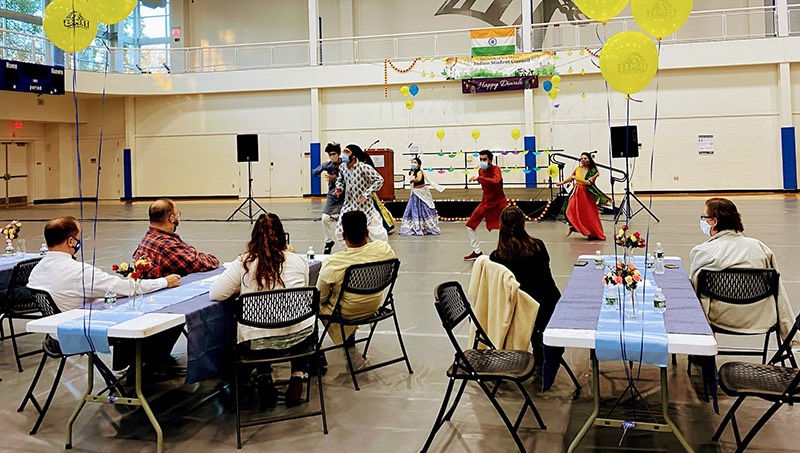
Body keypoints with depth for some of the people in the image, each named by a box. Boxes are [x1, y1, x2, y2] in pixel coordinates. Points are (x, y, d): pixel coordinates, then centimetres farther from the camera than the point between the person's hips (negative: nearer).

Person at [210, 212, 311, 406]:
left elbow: (215, 294, -1)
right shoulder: (298, 261, 0)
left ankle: (264, 378, 20)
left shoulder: (243, 263, -4)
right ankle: (298, 376, 20)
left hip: (256, 340, 0)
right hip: (296, 336, 0)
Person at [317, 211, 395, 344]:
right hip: (374, 307, 4)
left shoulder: (332, 264, -32)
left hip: (345, 314, -4)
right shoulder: (384, 248, -24)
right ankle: (350, 334, 40)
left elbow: (320, 298, -15)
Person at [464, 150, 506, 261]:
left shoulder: (496, 169, -17)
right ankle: (477, 252, 16)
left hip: (498, 203, -7)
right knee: (470, 225, 4)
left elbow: (496, 181, -39)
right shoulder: (480, 171, 3)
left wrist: (479, 178, -40)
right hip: (485, 202, 7)